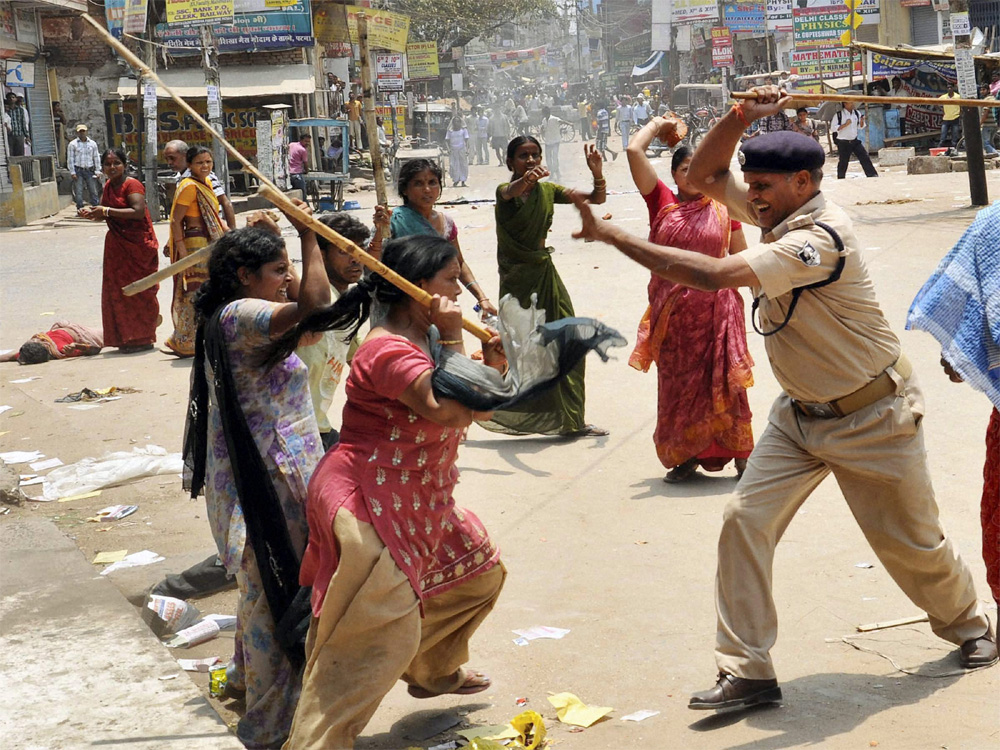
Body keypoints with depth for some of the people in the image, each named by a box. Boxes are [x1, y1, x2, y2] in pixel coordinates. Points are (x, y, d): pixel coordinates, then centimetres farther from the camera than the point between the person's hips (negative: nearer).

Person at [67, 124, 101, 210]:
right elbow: (70, 159, 1)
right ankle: (80, 209, 0)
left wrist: (97, 171, 6)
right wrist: (72, 172, -7)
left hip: (89, 170, 2)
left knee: (93, 191, 0)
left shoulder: (92, 144, 11)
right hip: (78, 171, -2)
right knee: (78, 192, -4)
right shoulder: (72, 144, 3)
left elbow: (96, 158, 14)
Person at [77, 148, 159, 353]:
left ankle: (144, 338, 6)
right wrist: (93, 213, 3)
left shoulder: (132, 185, -14)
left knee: (138, 291, -3)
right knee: (116, 291, 9)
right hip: (117, 246, 8)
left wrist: (107, 211, -24)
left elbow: (138, 211, -27)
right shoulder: (108, 187, 12)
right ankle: (126, 338, 20)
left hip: (138, 245, -8)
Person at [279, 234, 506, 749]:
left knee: (480, 571, 23)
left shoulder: (424, 341, 11)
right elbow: (449, 411, -33)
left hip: (416, 502, 11)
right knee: (382, 634, -16)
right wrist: (452, 339, -23)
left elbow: (466, 414, 16)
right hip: (368, 501, -11)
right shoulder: (390, 350, -22)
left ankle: (433, 670, 43)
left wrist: (491, 368, -1)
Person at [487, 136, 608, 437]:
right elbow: (511, 192, -37)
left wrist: (597, 173, -21)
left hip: (545, 274, 5)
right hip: (517, 278, -5)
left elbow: (597, 198, 0)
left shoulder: (548, 191, 4)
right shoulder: (505, 191, -10)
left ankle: (573, 421, 9)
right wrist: (526, 179, -60)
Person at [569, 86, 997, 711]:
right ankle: (747, 672, -2)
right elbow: (704, 176, 3)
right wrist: (740, 119, -17)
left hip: (871, 417, -7)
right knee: (745, 521, -7)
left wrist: (611, 234, -36)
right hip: (801, 413, 8)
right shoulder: (780, 212, -3)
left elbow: (712, 274, -39)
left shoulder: (819, 239, -30)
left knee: (911, 542, 9)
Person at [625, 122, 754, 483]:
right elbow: (634, 151, -2)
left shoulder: (723, 209, 4)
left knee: (723, 381, -1)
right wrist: (657, 124, 10)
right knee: (677, 382, 7)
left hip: (716, 308, -1)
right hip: (673, 310, 1)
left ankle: (739, 454, 7)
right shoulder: (662, 202, 3)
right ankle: (685, 456, 18)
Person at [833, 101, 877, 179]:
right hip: (844, 143, -4)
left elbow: (861, 127, 14)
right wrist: (845, 124, -21)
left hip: (855, 141, 4)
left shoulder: (857, 114, 6)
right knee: (843, 161, 3)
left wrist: (862, 121, -8)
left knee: (865, 158, 0)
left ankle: (873, 175, 4)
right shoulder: (839, 115, -9)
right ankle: (840, 178, 17)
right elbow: (833, 128, -13)